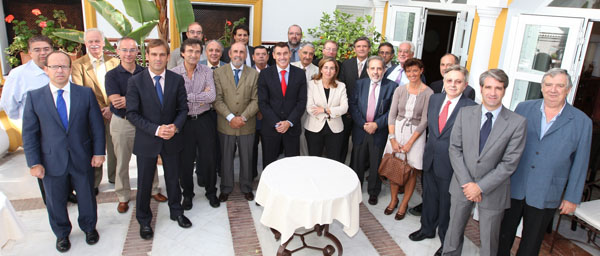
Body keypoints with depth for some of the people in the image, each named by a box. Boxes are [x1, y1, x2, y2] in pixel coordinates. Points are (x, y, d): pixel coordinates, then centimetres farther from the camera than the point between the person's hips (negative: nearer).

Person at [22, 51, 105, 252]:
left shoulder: (86, 94, -4)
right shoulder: (34, 97, -4)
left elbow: (97, 125, -1)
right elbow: (29, 133, -3)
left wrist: (99, 152, -3)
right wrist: (34, 163, -6)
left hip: (82, 159, 0)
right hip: (52, 162, 0)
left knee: (87, 197, 16)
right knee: (55, 202, 17)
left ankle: (89, 228, 41)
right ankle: (62, 234, 41)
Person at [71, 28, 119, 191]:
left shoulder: (114, 62, 5)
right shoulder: (78, 65, -1)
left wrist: (112, 107, -11)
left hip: (113, 112, 2)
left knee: (114, 148, 12)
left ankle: (114, 177, 30)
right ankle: (93, 183, 23)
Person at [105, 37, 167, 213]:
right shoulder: (112, 75, -4)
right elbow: (115, 101, -15)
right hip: (122, 123, -1)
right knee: (122, 162, 9)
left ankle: (153, 190, 28)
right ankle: (123, 197, 24)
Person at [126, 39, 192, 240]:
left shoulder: (177, 80, -2)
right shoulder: (135, 81, -8)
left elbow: (183, 108, 1)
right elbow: (132, 114, -11)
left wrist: (175, 127, -18)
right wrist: (156, 130, -22)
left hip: (171, 140, 2)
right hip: (146, 141, -2)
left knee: (173, 178, 18)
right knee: (144, 183, 11)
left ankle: (176, 211, 40)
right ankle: (144, 220, 31)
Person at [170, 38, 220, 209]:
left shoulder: (207, 72, -2)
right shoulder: (173, 73, -4)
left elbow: (212, 96, -14)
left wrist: (187, 97, -16)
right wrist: (201, 97, -16)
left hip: (204, 120, 1)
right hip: (184, 122, 0)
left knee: (209, 158, 8)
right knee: (185, 161, 11)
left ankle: (211, 192, 29)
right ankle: (187, 194, 31)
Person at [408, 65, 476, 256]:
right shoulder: (434, 99, 3)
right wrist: (430, 146, 12)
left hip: (450, 165, -6)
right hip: (430, 160, 6)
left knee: (447, 204, 11)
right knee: (429, 197, 23)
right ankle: (427, 229, 46)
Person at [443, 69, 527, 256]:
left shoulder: (517, 123, -10)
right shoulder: (465, 113, -2)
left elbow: (509, 163, -12)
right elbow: (454, 149, -3)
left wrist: (481, 187, -15)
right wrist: (466, 183, -11)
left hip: (492, 190, -2)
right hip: (462, 184, 2)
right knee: (454, 232, 18)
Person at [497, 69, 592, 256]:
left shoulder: (582, 122, -4)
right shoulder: (523, 109, -1)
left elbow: (579, 164, -1)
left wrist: (572, 198, 0)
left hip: (545, 196, -1)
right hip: (512, 188, 1)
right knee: (504, 235, 16)